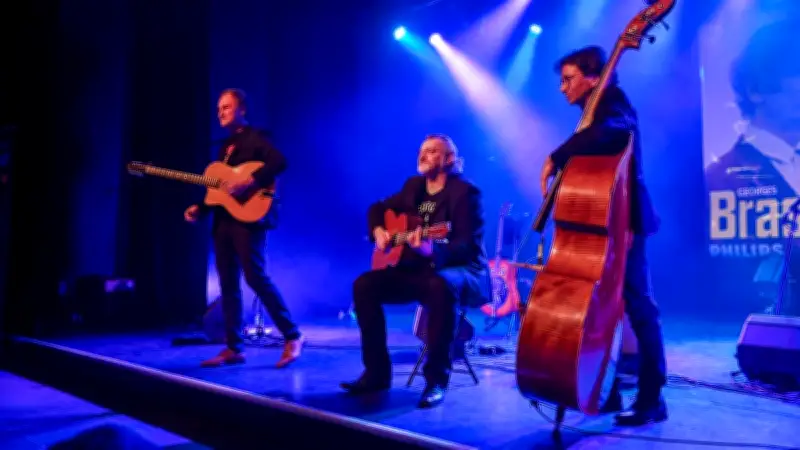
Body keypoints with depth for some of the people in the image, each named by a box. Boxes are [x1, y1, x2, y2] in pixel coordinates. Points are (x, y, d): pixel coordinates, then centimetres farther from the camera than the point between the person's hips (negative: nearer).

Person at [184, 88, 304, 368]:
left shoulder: (254, 138, -3)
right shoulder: (226, 145, 21)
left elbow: (279, 162, -21)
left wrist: (248, 181, -28)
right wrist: (200, 209, 10)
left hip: (248, 217, -8)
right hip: (224, 220, 9)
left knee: (255, 277, -14)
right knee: (228, 284, 7)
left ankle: (292, 337, -5)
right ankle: (233, 348, 12)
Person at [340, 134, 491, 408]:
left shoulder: (465, 192, -13)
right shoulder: (414, 185, 10)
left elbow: (468, 245, -23)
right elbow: (378, 208, 23)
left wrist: (432, 250, -42)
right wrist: (378, 231, 1)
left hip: (463, 271, -7)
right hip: (418, 270, 7)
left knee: (441, 286, -42)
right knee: (364, 285, -11)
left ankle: (436, 379, -30)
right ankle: (377, 372, -5)